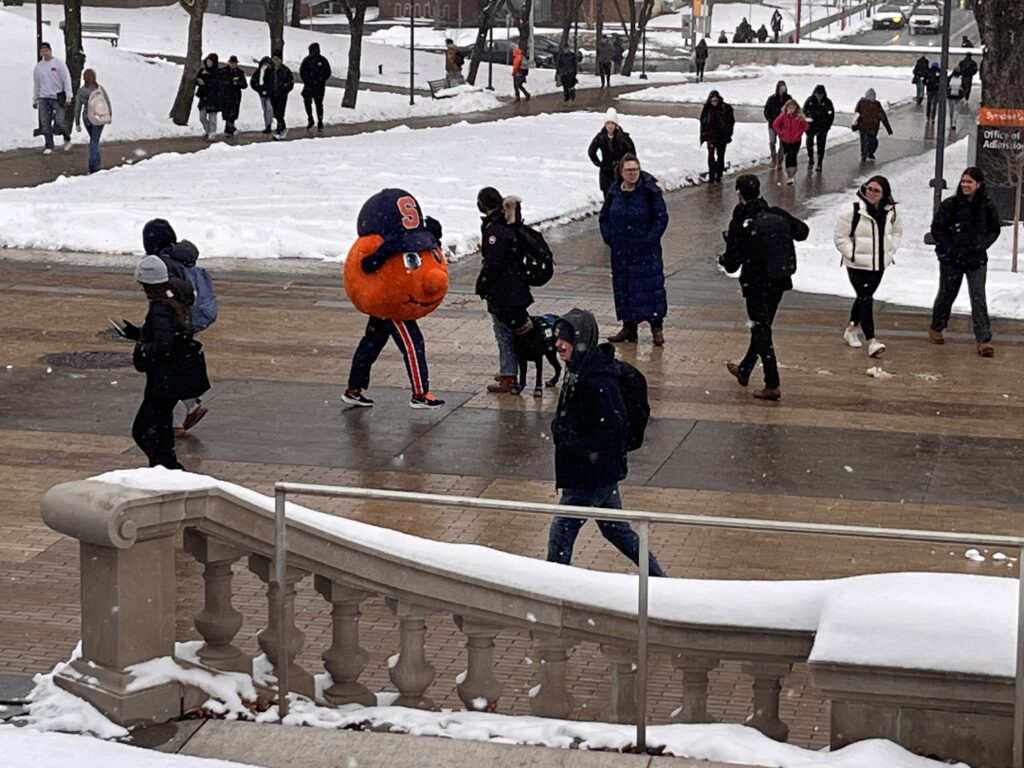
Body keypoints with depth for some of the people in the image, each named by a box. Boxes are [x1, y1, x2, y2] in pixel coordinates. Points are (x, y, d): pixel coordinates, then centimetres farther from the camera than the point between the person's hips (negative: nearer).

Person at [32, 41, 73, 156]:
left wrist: (68, 97, -13)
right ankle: (48, 146, 5)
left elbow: (66, 80, -6)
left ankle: (67, 139, 16)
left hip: (58, 98, -4)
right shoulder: (38, 66, 10)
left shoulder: (58, 64, -4)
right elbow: (36, 84, 19)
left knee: (60, 121, -11)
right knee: (45, 124, -1)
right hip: (44, 99, 4)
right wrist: (34, 100, 18)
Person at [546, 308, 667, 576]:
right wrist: (560, 428, 3)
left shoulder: (598, 380, -25)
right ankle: (658, 579, 30)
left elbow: (613, 429, -27)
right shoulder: (578, 370, 6)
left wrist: (574, 449, -23)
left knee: (561, 532, -1)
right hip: (602, 472, 10)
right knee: (614, 528, 21)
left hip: (592, 475, -10)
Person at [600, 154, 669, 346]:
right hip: (621, 253, 5)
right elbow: (604, 217, 16)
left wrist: (649, 240, -14)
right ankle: (629, 327, 20)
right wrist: (609, 237, 3)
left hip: (646, 253, -5)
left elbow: (662, 218, -8)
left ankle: (657, 328, 3)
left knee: (651, 286, -5)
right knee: (623, 287, 9)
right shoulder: (614, 193, 5)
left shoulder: (650, 191, -10)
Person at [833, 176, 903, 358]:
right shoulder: (853, 210, -15)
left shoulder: (891, 212, 1)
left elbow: (897, 232, 19)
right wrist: (852, 254, -13)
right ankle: (871, 342, -17)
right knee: (866, 299, -13)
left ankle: (851, 328, 39)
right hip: (857, 265, -6)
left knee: (864, 297, 18)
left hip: (879, 264, 6)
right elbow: (839, 236, -10)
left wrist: (889, 252, 8)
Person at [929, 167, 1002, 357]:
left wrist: (981, 246, -4)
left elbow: (994, 231, 10)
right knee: (946, 295, 14)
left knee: (979, 299, -7)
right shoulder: (950, 204, -6)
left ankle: (984, 340, -9)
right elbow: (937, 228, 0)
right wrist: (946, 249, -8)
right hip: (951, 259, 0)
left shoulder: (987, 207, -2)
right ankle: (936, 329, 35)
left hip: (976, 260, 0)